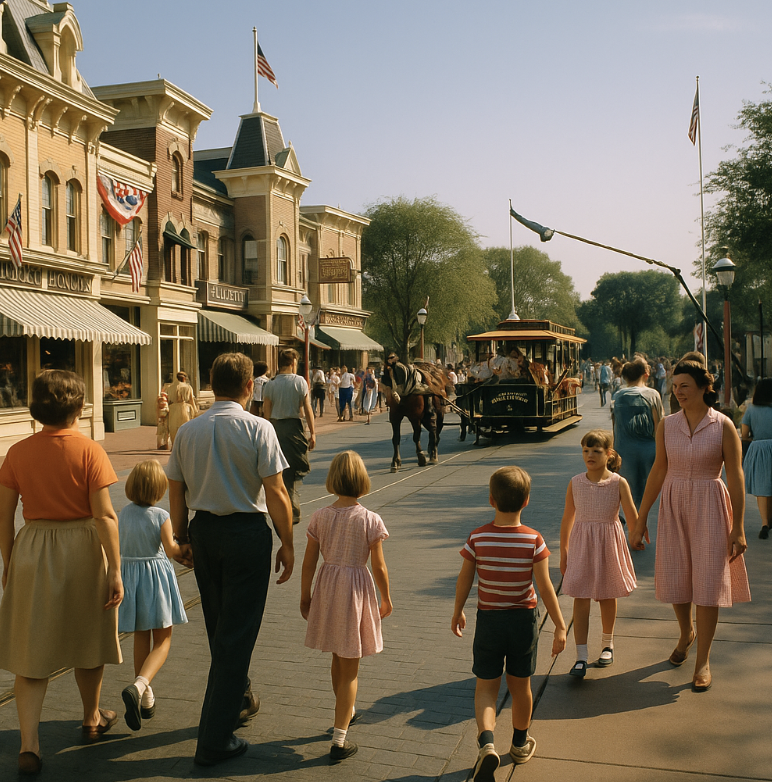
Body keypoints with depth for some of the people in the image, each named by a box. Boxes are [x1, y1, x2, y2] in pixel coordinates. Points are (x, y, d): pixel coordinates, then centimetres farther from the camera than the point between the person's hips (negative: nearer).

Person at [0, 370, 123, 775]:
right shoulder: (89, 450, -12)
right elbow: (104, 516, -14)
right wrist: (115, 570, -9)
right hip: (83, 550, -1)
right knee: (87, 639, 18)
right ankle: (92, 718, 37)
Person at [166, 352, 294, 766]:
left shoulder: (187, 431, 1)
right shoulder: (257, 428, -13)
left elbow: (175, 491, 6)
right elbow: (275, 493, -14)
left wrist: (183, 539, 17)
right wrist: (287, 543, -6)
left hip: (203, 531, 5)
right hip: (247, 531, -5)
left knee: (219, 627, 22)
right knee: (237, 633, 2)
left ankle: (239, 700, 44)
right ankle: (214, 739, 6)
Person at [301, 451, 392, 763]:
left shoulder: (320, 517, -5)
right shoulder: (371, 520, -13)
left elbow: (309, 562, -1)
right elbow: (379, 566, -9)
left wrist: (305, 596, 12)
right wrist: (386, 599, 6)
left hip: (327, 587, 4)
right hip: (357, 588, -4)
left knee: (338, 660, 24)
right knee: (350, 669, 6)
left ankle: (347, 712, 46)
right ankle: (339, 740, 6)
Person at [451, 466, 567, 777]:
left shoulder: (477, 538, -12)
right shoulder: (534, 540, -13)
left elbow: (464, 581, -3)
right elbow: (545, 588, -13)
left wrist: (457, 612, 13)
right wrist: (560, 626, -6)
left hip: (488, 620, 0)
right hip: (523, 619, 1)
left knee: (486, 686, 10)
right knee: (520, 685, 18)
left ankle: (487, 742, -12)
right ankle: (520, 745, 35)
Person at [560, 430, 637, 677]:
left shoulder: (618, 483, -9)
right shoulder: (575, 483, -4)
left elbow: (632, 518, -8)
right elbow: (567, 520, 5)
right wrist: (563, 553, 8)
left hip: (608, 544, 0)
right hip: (581, 545, 0)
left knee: (607, 597, 16)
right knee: (581, 599, -4)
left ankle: (607, 644, 38)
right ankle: (581, 657, -1)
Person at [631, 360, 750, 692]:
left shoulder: (723, 426, -8)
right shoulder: (667, 425, 1)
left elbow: (735, 477, -7)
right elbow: (658, 471, 5)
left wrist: (737, 527, -9)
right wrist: (640, 520, 5)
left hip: (709, 506, -3)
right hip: (673, 506, 3)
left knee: (708, 581, -1)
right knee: (674, 577, 8)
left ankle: (703, 660, 12)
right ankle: (686, 633, 39)